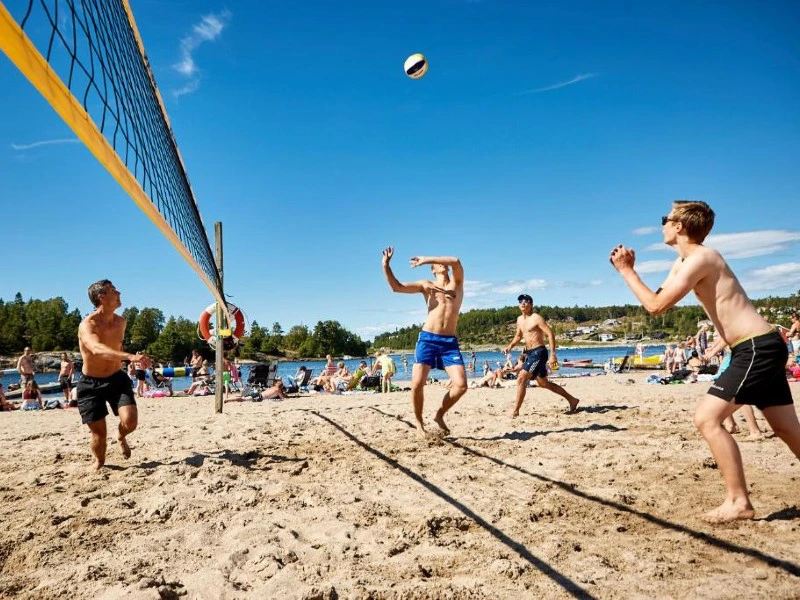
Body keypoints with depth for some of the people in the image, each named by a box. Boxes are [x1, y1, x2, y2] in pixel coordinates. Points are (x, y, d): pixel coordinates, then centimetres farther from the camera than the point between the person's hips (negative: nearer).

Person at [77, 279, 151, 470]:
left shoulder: (120, 321, 0)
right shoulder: (87, 325, -21)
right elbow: (97, 349, -42)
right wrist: (130, 357, -56)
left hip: (117, 378, 3)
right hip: (91, 384, -3)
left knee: (130, 421, -16)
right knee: (99, 432, 1)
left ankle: (121, 437, 20)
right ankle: (99, 462, 32)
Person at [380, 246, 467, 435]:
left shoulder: (457, 283, 12)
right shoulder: (426, 285, 12)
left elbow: (456, 261, -9)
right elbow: (396, 287, 2)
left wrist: (426, 259, -8)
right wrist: (386, 266, -11)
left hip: (450, 342, 1)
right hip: (427, 339, 0)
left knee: (461, 385, -11)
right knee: (417, 384, -11)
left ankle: (440, 414, 14)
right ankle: (419, 422, 12)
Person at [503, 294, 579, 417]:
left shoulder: (536, 318, -12)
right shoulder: (519, 319, 12)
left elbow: (551, 334, -16)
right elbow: (518, 336, 24)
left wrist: (553, 355, -22)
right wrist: (510, 346, 4)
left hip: (539, 352, -9)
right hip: (530, 353, 9)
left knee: (521, 379, -15)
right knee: (543, 383, 18)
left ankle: (515, 410, -7)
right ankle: (572, 400, 31)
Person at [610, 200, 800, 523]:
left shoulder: (700, 258, -15)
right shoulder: (683, 263, 15)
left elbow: (656, 306, -19)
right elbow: (657, 300, 17)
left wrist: (626, 270, -10)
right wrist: (630, 269, 10)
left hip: (757, 348, -10)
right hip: (761, 348, 10)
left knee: (706, 418, -11)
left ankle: (739, 502, -4)